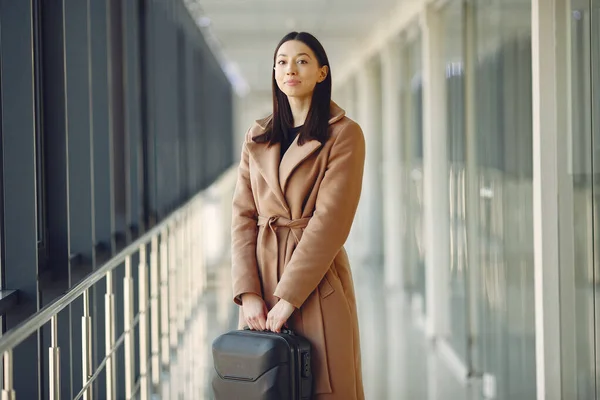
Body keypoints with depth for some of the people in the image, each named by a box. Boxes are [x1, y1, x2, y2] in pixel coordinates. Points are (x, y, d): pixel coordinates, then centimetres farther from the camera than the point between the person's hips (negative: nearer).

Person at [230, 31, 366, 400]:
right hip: (263, 279, 5)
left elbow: (330, 219, -12)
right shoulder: (258, 137, 11)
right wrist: (248, 292, -7)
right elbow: (243, 216, 5)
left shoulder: (345, 134, -4)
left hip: (318, 281, -4)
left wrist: (288, 296, -16)